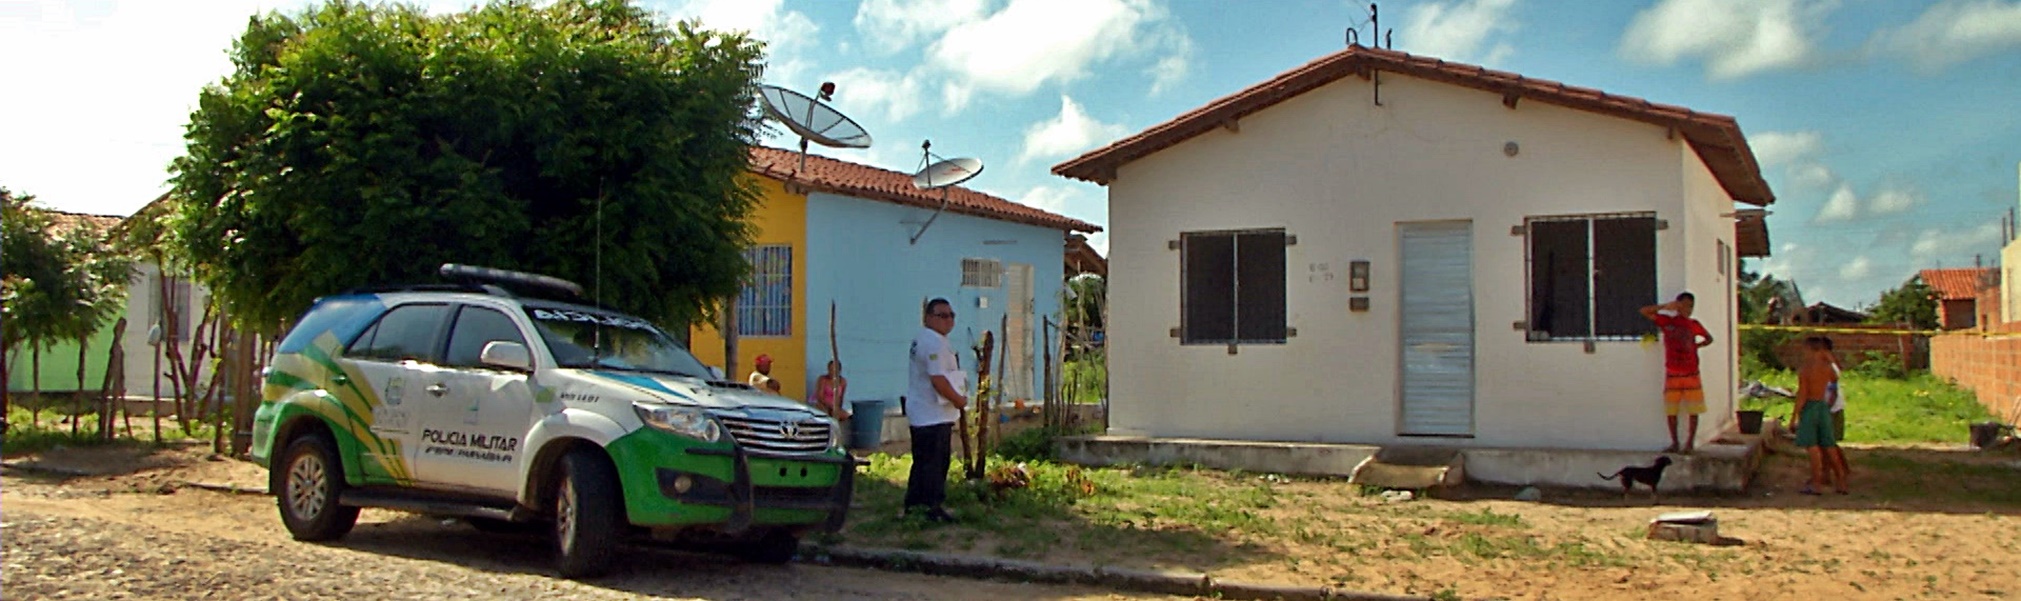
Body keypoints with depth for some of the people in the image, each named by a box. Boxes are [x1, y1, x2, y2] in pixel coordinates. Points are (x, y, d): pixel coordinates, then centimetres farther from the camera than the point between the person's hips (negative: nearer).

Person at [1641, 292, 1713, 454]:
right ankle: (1674, 443, 12)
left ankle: (1690, 443, 10)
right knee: (1670, 411, 1)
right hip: (1672, 374, -1)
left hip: (1691, 374, 1)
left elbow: (1709, 338, 22)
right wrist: (1665, 306, -12)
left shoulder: (1694, 325, 6)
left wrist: (1696, 346, 4)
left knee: (1694, 410, 0)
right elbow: (1644, 311, -5)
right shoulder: (1667, 321, 1)